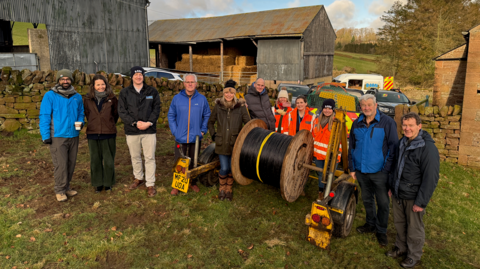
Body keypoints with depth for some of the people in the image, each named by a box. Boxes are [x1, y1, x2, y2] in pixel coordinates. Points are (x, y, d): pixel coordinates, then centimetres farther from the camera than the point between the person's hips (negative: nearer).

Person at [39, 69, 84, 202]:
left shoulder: (77, 96, 8)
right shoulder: (50, 95, -4)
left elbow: (81, 113, 19)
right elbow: (44, 116, -5)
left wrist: (80, 122, -3)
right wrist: (45, 135, -10)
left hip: (73, 136, 5)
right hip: (58, 136, -4)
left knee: (71, 163, 11)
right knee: (60, 164, -3)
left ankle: (66, 187, 25)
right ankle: (60, 190, 10)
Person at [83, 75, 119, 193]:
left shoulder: (112, 99, -1)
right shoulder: (88, 100, 3)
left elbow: (116, 114, 9)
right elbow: (87, 114, 16)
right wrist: (94, 125, 14)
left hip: (108, 134, -2)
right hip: (93, 134, 2)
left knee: (109, 160, 5)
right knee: (95, 160, 9)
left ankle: (108, 183, 20)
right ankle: (98, 183, 23)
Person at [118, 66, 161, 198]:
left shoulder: (152, 92, 4)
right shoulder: (124, 92, 4)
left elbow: (156, 109, 2)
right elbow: (122, 112, -2)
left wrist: (149, 122, -13)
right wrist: (135, 123, -14)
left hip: (149, 130, -1)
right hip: (131, 131, 1)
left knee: (150, 157, 0)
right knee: (135, 157, 15)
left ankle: (150, 184, 9)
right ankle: (138, 178, 35)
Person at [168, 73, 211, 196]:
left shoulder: (202, 99, 1)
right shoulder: (177, 98, 0)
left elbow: (207, 116, 9)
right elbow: (171, 115, 6)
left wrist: (203, 130, 0)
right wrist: (174, 131, -3)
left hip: (195, 138, 1)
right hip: (180, 138, -1)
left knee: (194, 162, 12)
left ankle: (193, 183, 29)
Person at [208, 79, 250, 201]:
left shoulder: (241, 106, -2)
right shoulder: (218, 106, 3)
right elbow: (211, 122, 16)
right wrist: (213, 135, 7)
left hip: (235, 143, 0)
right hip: (221, 143, 1)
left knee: (232, 168, 5)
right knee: (224, 168, -1)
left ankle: (229, 189, 27)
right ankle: (222, 188, 25)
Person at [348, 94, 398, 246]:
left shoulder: (387, 122, -9)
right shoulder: (356, 124, 5)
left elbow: (393, 148, -9)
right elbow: (352, 147, 12)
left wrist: (387, 169, -14)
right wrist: (352, 168, 9)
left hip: (379, 172, -4)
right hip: (361, 171, 4)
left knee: (383, 203, 7)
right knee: (367, 200, 19)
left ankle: (381, 230, 26)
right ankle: (371, 224, 38)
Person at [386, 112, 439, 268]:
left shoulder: (428, 148, -20)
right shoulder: (402, 143, 5)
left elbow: (431, 178, -20)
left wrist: (421, 202, -18)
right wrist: (392, 186, 17)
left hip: (413, 197, -7)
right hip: (398, 194, 7)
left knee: (414, 228, 10)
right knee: (399, 223, 20)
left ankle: (414, 256, 30)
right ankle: (401, 248, 40)